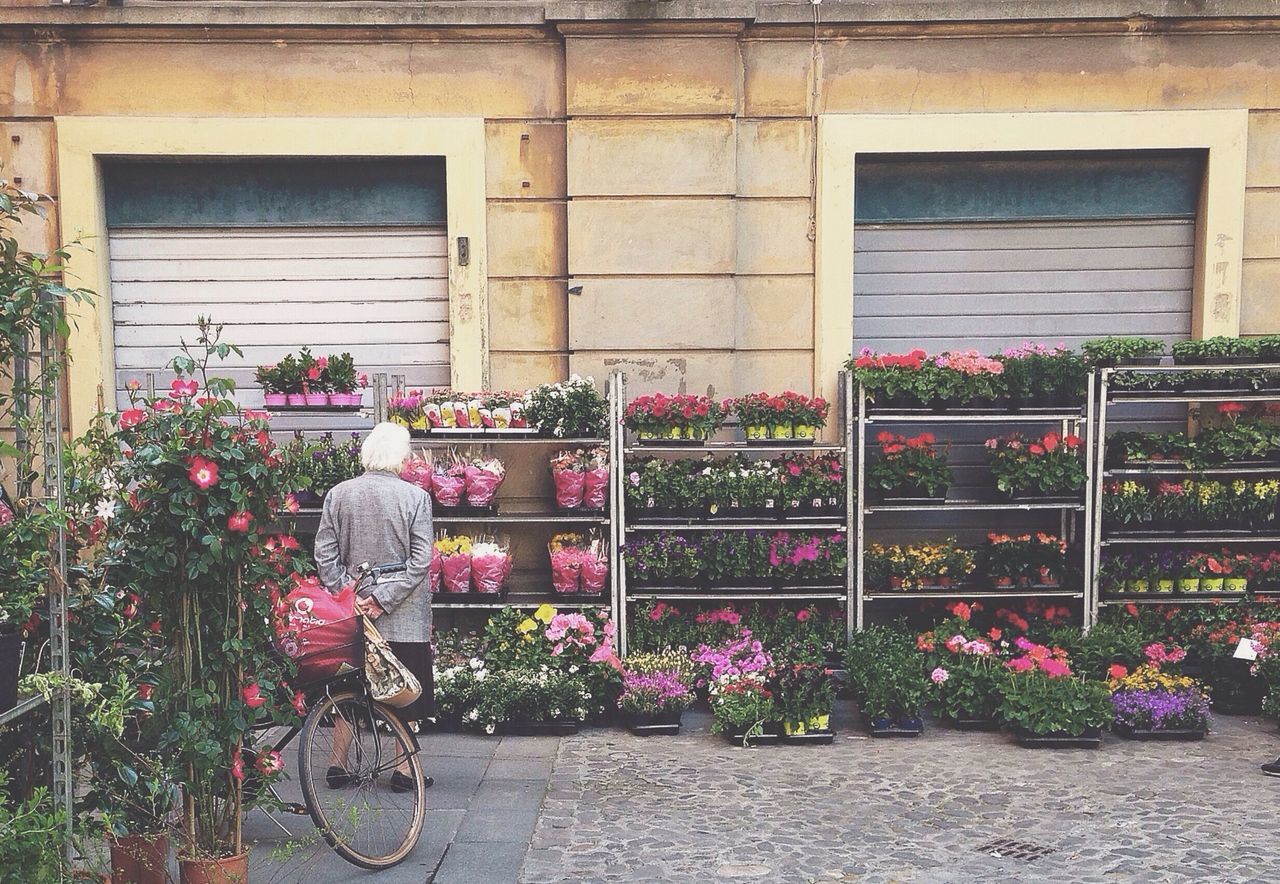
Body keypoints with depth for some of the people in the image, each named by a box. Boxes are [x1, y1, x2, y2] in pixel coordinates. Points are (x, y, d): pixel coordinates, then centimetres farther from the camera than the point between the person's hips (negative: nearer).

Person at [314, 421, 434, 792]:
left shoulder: (338, 494, -1)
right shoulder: (415, 497, -9)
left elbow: (324, 553, -2)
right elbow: (421, 560, -14)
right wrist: (384, 597, -11)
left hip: (352, 607, 3)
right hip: (405, 615, -3)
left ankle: (338, 764, 20)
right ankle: (404, 769, 15)